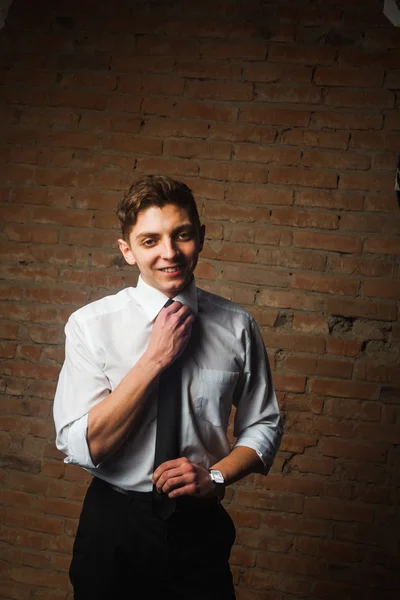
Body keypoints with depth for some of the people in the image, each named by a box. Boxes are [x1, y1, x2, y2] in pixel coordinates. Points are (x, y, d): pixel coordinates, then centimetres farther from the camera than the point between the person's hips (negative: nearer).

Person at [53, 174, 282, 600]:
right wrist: (155, 359, -23)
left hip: (200, 524, 1)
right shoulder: (91, 324, -12)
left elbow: (263, 426, 4)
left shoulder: (236, 326, -6)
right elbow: (81, 447, -18)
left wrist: (215, 475, -14)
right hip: (113, 523, -1)